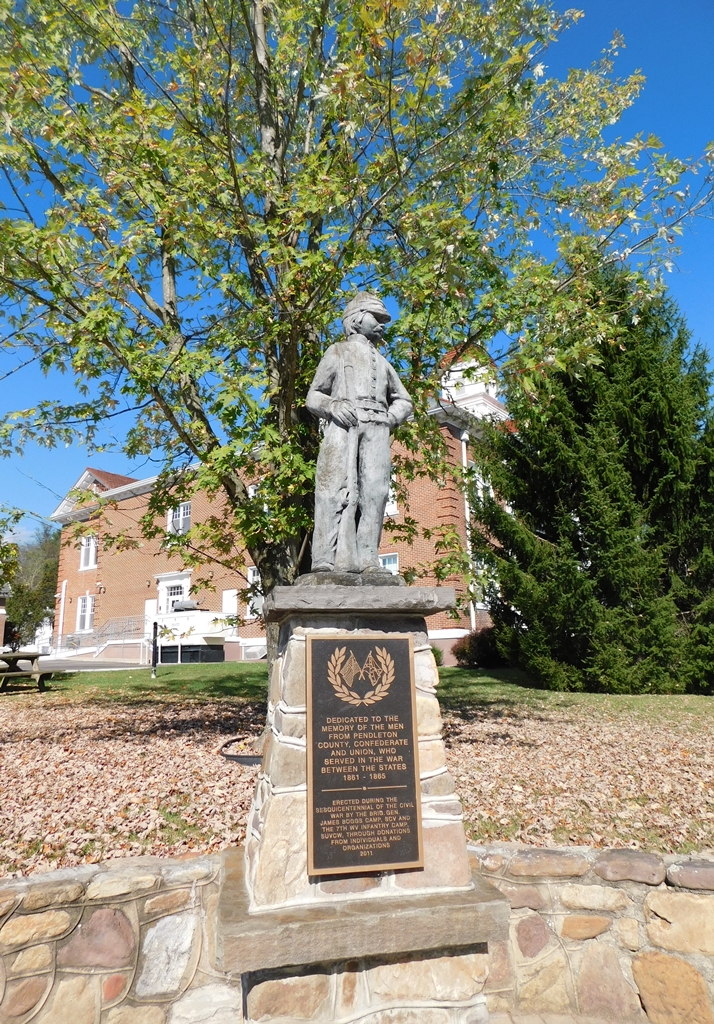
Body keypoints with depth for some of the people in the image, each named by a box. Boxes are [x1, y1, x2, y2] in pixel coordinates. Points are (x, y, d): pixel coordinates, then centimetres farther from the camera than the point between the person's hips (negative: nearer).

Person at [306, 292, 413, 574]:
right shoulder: (337, 352, 22)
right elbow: (313, 396, 13)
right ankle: (331, 558, -22)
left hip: (376, 430, 4)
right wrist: (333, 406, -10)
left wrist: (391, 417, 9)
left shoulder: (383, 362, 33)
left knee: (374, 492, -10)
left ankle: (366, 558, -13)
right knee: (338, 490, -17)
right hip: (343, 425, -4)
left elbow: (404, 400, 32)